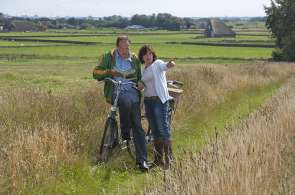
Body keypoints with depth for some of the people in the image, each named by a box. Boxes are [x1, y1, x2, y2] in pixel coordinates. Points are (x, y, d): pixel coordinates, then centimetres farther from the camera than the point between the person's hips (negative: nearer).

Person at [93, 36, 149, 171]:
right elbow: (96, 73, 6)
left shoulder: (135, 60, 16)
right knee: (125, 101, -39)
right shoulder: (108, 57, 9)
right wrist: (110, 72, -10)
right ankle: (125, 132, -14)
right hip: (115, 91, -2)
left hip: (132, 92, 2)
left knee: (137, 125, -13)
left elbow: (140, 78, 27)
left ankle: (142, 160, -12)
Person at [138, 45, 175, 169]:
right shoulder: (144, 70, 18)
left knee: (163, 127, -12)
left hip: (160, 99, -7)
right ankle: (158, 159, 15)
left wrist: (169, 64, -48)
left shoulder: (157, 64, -2)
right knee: (154, 130, 9)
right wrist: (141, 84, -1)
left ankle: (168, 157, -11)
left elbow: (164, 66, -24)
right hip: (148, 100, 7)